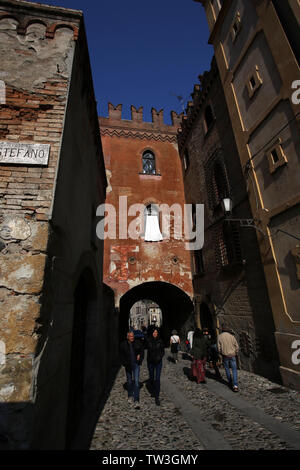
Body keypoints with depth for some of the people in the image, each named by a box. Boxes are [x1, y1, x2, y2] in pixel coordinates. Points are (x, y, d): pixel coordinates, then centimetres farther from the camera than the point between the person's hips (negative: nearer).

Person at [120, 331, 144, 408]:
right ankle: (130, 396, 37)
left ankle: (136, 400, -1)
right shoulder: (123, 344, -8)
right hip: (128, 365, 1)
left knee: (136, 381, -7)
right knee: (129, 381, 16)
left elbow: (142, 350, 9)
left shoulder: (138, 342, -8)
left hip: (136, 364, -1)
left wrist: (140, 355, -4)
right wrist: (124, 363, -3)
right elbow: (121, 355, 3)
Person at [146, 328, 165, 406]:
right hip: (150, 362, 1)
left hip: (158, 362, -1)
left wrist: (159, 357, -15)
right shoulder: (148, 341, -9)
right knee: (151, 378, 14)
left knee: (157, 379, -5)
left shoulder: (160, 341, -8)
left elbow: (163, 352, -2)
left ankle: (157, 397, 7)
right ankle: (153, 390, 44)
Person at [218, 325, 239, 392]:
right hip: (232, 355, -1)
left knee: (227, 369, 20)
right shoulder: (231, 336, -8)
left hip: (225, 356, 1)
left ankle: (230, 381, 34)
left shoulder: (220, 337, -5)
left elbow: (219, 347, -3)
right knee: (234, 370, 5)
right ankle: (235, 386, -6)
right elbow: (236, 346, -4)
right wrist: (236, 353, 13)